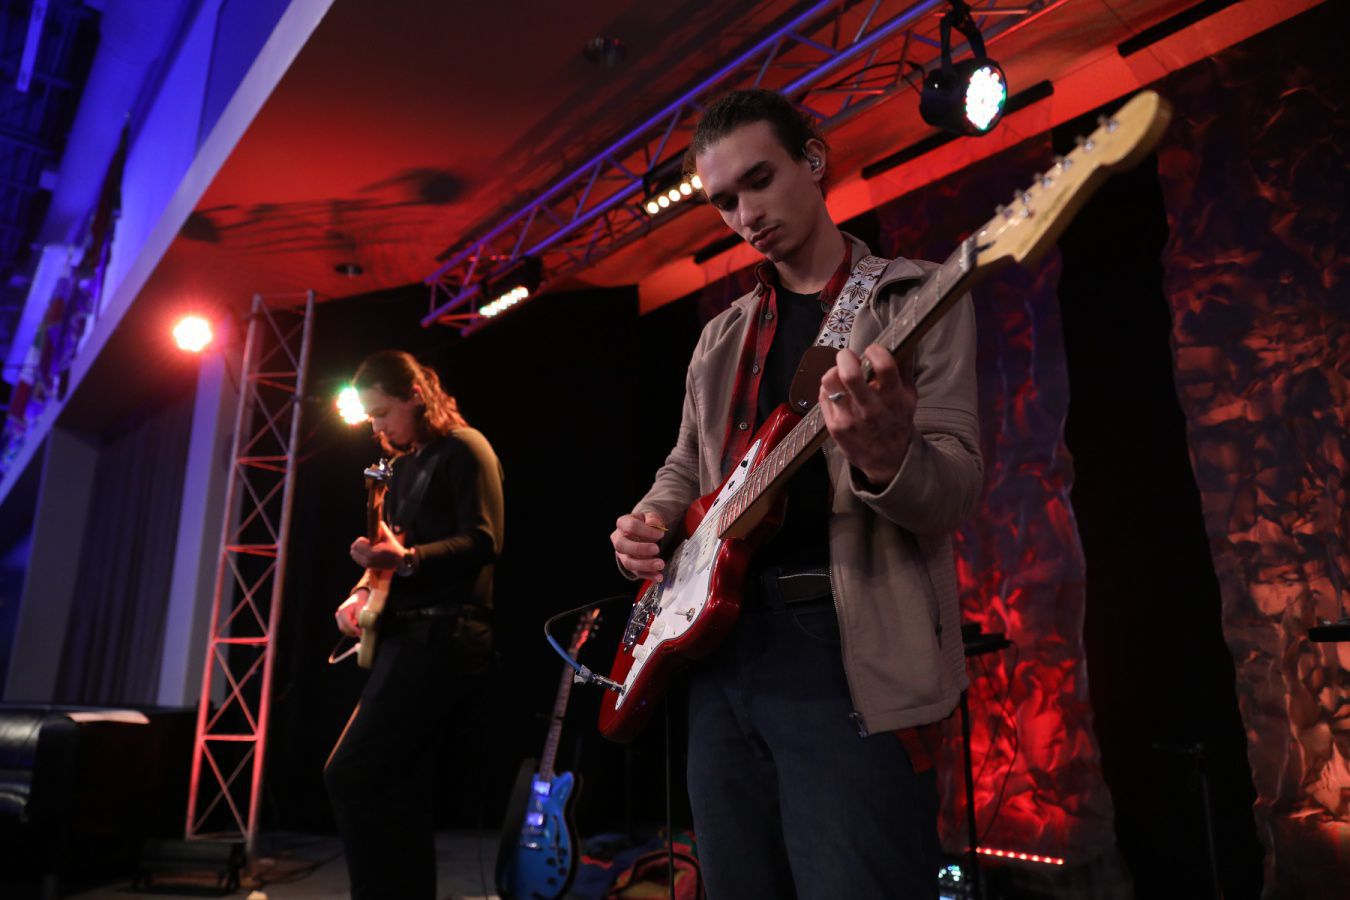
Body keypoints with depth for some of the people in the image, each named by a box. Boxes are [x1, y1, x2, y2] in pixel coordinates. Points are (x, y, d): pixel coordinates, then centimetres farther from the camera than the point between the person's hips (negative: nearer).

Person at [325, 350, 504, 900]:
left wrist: (405, 559, -28)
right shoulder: (405, 464, 20)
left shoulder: (464, 448, -6)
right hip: (407, 633, 9)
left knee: (349, 774, -14)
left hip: (443, 635, -9)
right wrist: (363, 593, 7)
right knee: (398, 787, 10)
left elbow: (483, 543, -16)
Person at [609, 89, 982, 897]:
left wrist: (885, 458, -33)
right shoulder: (723, 335, 16)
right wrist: (653, 521, 1)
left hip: (852, 656, -5)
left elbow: (958, 486, -11)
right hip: (719, 641, 6)